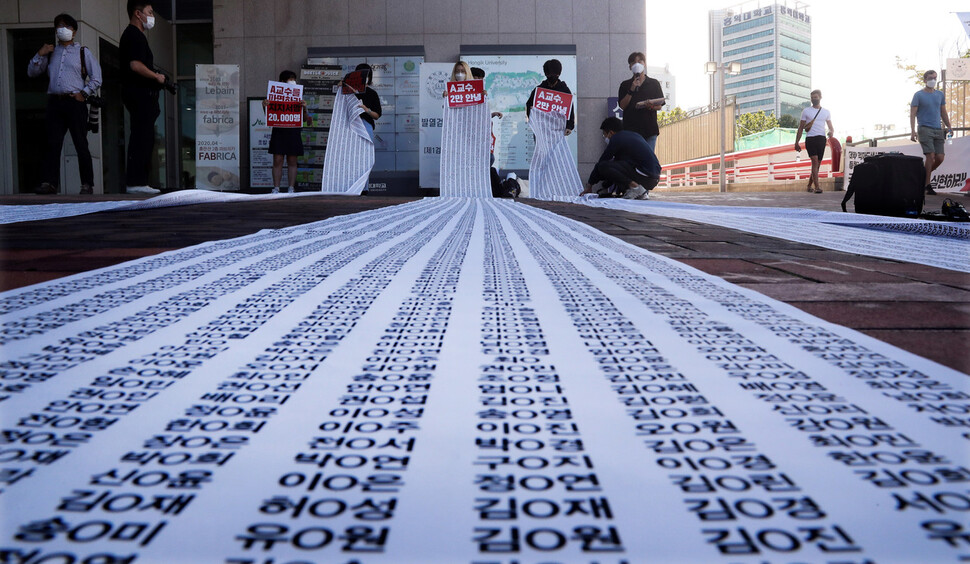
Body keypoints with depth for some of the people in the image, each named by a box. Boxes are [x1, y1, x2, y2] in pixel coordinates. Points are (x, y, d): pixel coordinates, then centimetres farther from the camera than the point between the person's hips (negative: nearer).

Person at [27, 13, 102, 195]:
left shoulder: (83, 52, 10)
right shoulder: (50, 52, 19)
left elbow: (96, 78, 4)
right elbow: (31, 73, 18)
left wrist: (84, 93, -6)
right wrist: (39, 55, 6)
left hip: (75, 102, -3)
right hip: (55, 102, 3)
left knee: (81, 144, -3)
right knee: (52, 144, -4)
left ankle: (87, 185, -2)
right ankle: (49, 183, -7)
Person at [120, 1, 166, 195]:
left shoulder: (130, 34, 23)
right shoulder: (135, 35, -11)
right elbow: (135, 65, -23)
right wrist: (157, 76, -11)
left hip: (140, 95, 11)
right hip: (140, 94, -11)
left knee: (144, 139, 11)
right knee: (142, 139, -11)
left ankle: (138, 181, 13)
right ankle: (135, 182, -11)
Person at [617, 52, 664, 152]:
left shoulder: (654, 83, 11)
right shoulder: (625, 85, 11)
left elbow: (660, 105, 9)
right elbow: (622, 105, 1)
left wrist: (651, 106, -13)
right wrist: (631, 90, -11)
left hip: (649, 128, 0)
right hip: (631, 128, 0)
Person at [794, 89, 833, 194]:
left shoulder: (826, 112, 15)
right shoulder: (806, 111, 9)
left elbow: (831, 127, 17)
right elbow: (800, 128, 10)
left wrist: (831, 132, -8)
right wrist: (796, 143, 4)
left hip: (821, 139, 3)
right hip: (810, 138, -3)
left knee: (817, 164, 5)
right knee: (815, 161, -18)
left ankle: (809, 186, 18)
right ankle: (817, 187, -23)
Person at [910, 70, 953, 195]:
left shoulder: (940, 94, 16)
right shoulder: (919, 95, 1)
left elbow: (943, 113, 22)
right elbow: (912, 114, -3)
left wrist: (949, 127, 14)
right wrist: (913, 131, -13)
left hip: (938, 130, 5)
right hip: (925, 129, -5)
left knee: (940, 157, -4)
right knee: (930, 156, -14)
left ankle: (924, 176, 18)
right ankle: (927, 184, -6)